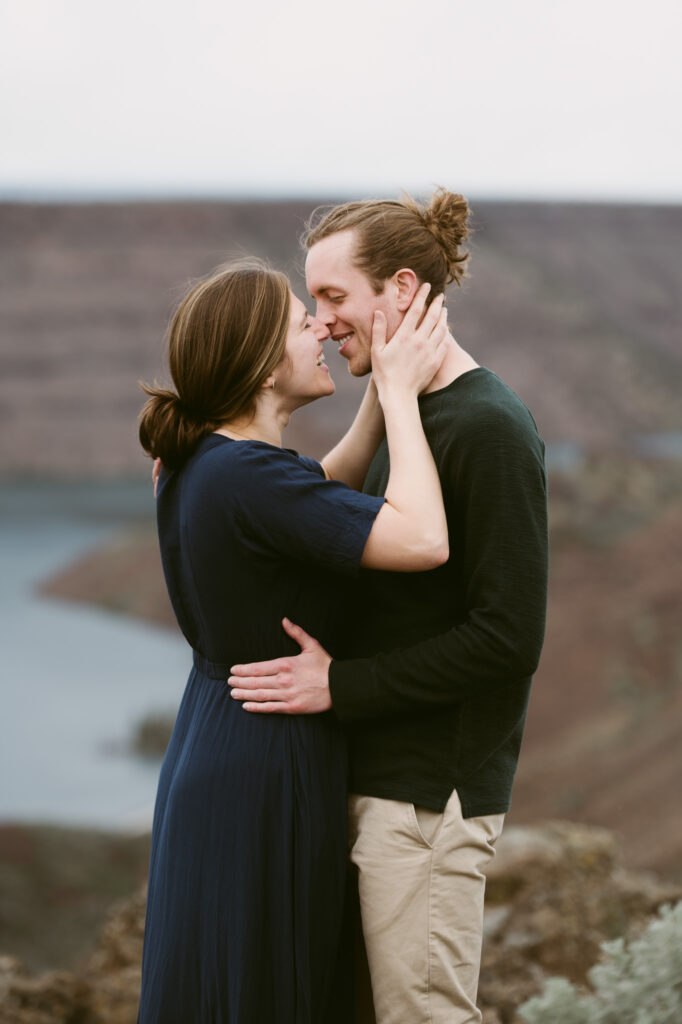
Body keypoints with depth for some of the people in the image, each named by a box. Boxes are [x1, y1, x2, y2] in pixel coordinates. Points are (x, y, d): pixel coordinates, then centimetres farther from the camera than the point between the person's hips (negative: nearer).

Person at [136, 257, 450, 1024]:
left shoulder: (194, 464, 4)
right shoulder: (246, 478, -25)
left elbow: (325, 492, 20)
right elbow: (422, 540, -31)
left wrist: (386, 386, 8)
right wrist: (400, 390, -20)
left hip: (212, 753, 10)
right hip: (266, 783, -10)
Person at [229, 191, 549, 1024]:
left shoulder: (489, 430, -16)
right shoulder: (409, 415, 14)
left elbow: (508, 637, -20)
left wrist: (342, 685, -18)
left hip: (432, 792, -9)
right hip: (379, 774, 9)